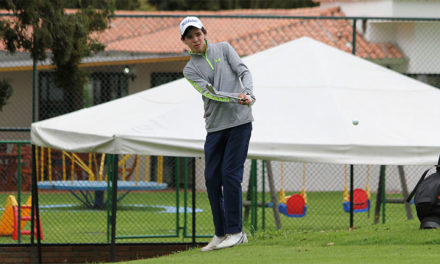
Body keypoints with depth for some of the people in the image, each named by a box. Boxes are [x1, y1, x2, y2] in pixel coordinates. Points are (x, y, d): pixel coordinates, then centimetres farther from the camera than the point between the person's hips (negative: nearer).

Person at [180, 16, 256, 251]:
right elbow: (210, 92, -8)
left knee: (230, 175, -10)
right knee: (212, 178, 0)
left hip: (239, 120, -3)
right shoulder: (190, 70, 7)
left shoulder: (223, 49, 8)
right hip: (215, 126, 3)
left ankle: (236, 232, -6)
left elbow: (243, 71, -3)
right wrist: (235, 98, -24)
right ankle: (221, 234, 10)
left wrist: (248, 94, -24)